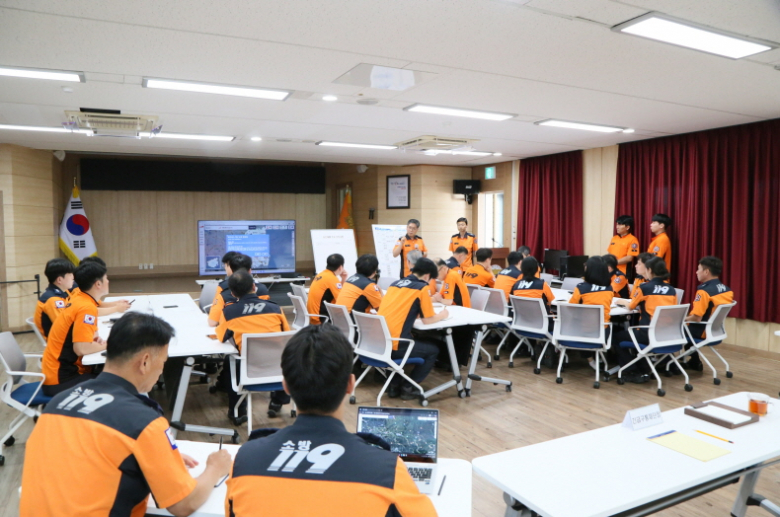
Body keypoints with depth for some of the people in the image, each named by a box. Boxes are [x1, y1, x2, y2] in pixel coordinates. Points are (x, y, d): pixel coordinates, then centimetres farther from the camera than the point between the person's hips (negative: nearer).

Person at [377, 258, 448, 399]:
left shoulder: (395, 283, 16)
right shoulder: (421, 287, -2)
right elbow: (428, 320, 1)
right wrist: (442, 315, 20)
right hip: (393, 346, -7)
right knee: (433, 351, 18)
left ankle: (394, 385, 28)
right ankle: (408, 388, 13)